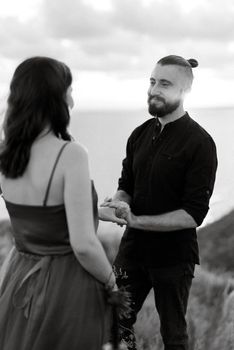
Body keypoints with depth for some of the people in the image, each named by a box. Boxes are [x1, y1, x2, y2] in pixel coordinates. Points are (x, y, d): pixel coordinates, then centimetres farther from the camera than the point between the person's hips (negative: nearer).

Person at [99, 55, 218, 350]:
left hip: (173, 256, -5)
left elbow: (193, 214, -18)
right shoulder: (140, 134, 4)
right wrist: (117, 204, -12)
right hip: (133, 248, 5)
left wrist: (135, 220, -23)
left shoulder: (199, 143, -15)